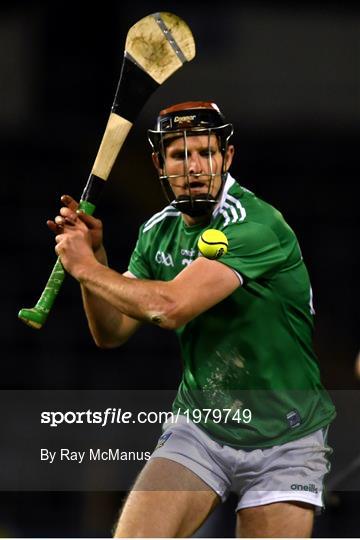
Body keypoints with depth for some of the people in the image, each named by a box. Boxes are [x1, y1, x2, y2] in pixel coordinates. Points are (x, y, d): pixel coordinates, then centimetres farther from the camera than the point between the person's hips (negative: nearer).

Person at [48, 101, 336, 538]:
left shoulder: (255, 224, -21)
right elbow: (112, 334, 8)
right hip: (198, 430, 5)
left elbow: (171, 306, -30)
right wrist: (92, 255, -7)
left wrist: (86, 268, -17)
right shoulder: (158, 232, 4)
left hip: (284, 441, -5)